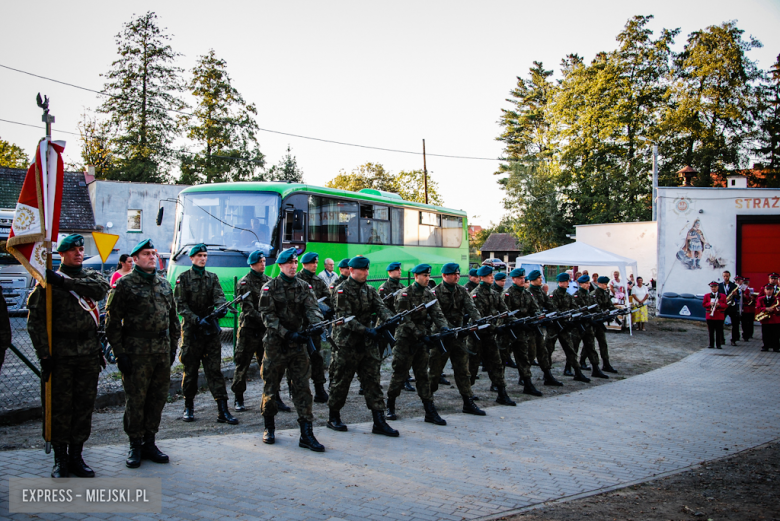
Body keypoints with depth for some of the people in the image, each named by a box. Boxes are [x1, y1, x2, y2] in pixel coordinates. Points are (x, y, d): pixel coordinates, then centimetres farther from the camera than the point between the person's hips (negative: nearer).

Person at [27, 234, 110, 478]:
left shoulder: (91, 276, 10)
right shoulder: (49, 281, -1)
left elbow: (102, 288, -15)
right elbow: (36, 320, -4)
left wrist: (67, 282, -21)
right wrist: (44, 355, -10)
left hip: (89, 355, 3)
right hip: (60, 355, -3)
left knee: (84, 405, 7)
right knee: (60, 406, 0)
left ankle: (76, 457, 18)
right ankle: (60, 460, 11)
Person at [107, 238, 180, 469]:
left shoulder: (164, 284, 13)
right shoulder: (125, 284, -4)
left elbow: (173, 318, 19)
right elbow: (112, 321, -7)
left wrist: (173, 346, 12)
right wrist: (120, 353, -11)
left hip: (162, 352, 5)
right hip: (136, 352, -5)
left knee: (158, 398, 9)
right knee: (135, 400, 1)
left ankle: (149, 443, 22)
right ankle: (135, 446, 13)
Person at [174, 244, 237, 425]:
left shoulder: (212, 278, 12)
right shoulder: (183, 278, 1)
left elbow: (219, 296, -3)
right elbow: (181, 305, -6)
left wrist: (221, 307, -27)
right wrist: (196, 320, -19)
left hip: (211, 329, 2)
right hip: (191, 329, -2)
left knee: (215, 369, -1)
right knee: (190, 369, 6)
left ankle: (222, 410, -4)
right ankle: (189, 407, 21)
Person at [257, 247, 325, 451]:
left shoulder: (303, 287, 7)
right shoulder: (270, 287, -2)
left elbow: (312, 308, -5)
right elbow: (268, 316, -10)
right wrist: (287, 334, -21)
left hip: (298, 343, 2)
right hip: (275, 344, -2)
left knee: (302, 388, -2)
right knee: (271, 387, 7)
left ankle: (306, 434, -2)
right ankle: (269, 427, 26)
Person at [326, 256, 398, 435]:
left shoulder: (370, 290, 12)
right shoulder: (343, 290, -8)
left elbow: (380, 307, -3)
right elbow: (345, 317, -17)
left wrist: (390, 319, -26)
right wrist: (366, 330, -27)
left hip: (369, 343, 6)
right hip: (348, 342, -6)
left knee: (372, 380, 3)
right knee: (341, 381, 4)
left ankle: (379, 422, 4)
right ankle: (333, 417, 20)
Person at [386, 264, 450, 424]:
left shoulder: (429, 294, 8)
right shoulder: (405, 295, -10)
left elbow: (437, 313, 0)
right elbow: (404, 319, -15)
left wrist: (443, 327, -19)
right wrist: (419, 334, -21)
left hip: (422, 340, 5)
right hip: (405, 340, -5)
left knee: (423, 375, 6)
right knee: (399, 373, 1)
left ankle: (430, 411, 5)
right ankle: (390, 406, 19)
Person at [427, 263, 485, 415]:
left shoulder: (462, 291, 9)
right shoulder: (436, 292, -6)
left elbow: (471, 308, -4)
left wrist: (478, 322, -22)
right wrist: (448, 328, -28)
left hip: (458, 335, 4)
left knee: (463, 370, 5)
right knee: (435, 369, 4)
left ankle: (468, 403, 7)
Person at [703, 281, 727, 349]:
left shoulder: (723, 296, 7)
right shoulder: (707, 296, 8)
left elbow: (725, 305, 3)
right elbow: (703, 304, 4)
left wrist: (719, 305, -17)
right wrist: (710, 304, -14)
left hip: (719, 316, 0)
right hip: (710, 315, 0)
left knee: (719, 331, 0)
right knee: (711, 331, 3)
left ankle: (718, 344, 7)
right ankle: (711, 344, 9)